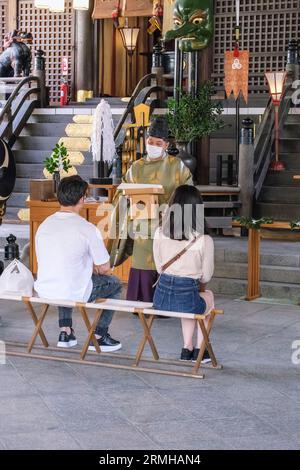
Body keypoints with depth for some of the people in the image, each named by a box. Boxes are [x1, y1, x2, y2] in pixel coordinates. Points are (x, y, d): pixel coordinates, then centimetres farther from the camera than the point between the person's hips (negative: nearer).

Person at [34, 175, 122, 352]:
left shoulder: (44, 225, 3)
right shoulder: (87, 228, -15)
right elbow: (105, 269, -9)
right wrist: (95, 269, 17)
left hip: (44, 291, 6)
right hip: (74, 294, -6)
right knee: (115, 284, 19)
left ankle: (65, 332, 32)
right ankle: (99, 336, 20)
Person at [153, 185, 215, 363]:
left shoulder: (159, 234, -3)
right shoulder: (205, 240, -12)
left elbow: (160, 268, 9)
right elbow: (206, 276, 1)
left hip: (161, 298, 3)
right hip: (186, 298, -3)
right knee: (208, 296, 33)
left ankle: (187, 348, 34)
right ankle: (199, 350, 34)